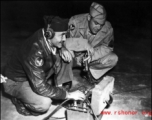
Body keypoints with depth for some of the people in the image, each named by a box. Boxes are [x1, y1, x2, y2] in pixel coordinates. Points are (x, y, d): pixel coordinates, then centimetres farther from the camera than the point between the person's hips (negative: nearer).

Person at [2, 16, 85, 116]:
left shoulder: (52, 40, -16)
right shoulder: (35, 51, -37)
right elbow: (40, 87, -34)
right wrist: (68, 95, -28)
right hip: (17, 81, -8)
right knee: (44, 104, -31)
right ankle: (19, 99, 1)